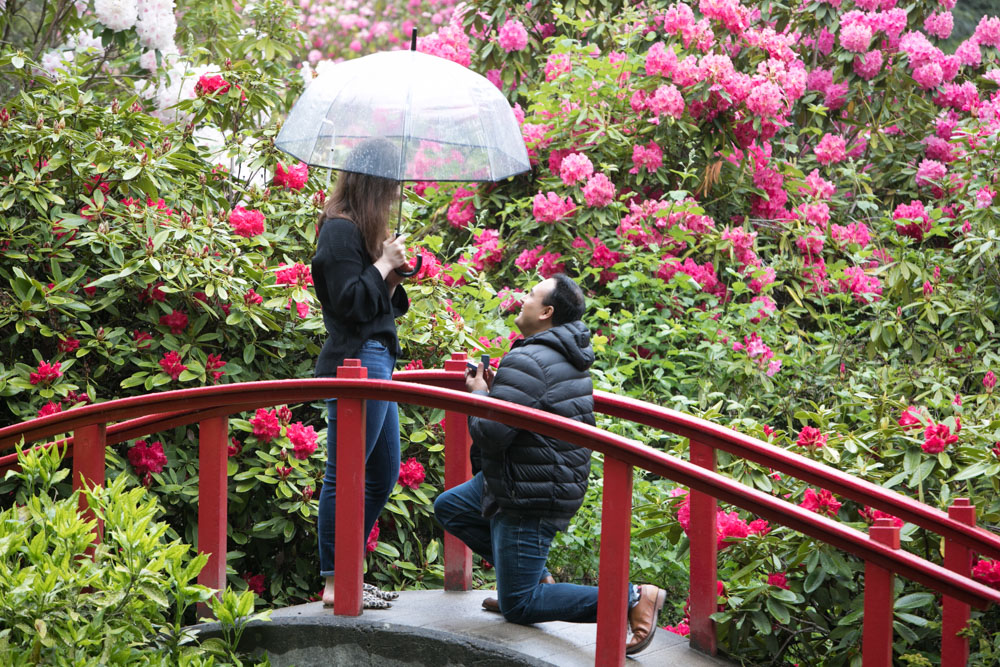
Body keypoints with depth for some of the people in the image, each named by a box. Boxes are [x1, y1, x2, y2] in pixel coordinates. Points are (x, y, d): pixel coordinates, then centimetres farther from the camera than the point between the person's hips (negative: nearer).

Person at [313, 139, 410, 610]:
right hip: (356, 362, -11)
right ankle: (335, 582, -1)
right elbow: (351, 302, -18)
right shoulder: (341, 231, -11)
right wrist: (384, 264, -10)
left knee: (383, 476, 14)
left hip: (377, 359, 11)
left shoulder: (360, 230, 20)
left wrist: (394, 273, 4)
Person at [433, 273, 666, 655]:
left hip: (533, 496, -10)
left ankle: (631, 598, -10)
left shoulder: (527, 362, -24)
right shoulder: (566, 357, 9)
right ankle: (536, 577, 21)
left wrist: (478, 395, -7)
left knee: (517, 606, -2)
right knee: (449, 507, 25)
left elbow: (490, 433, -27)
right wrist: (493, 390, 9)